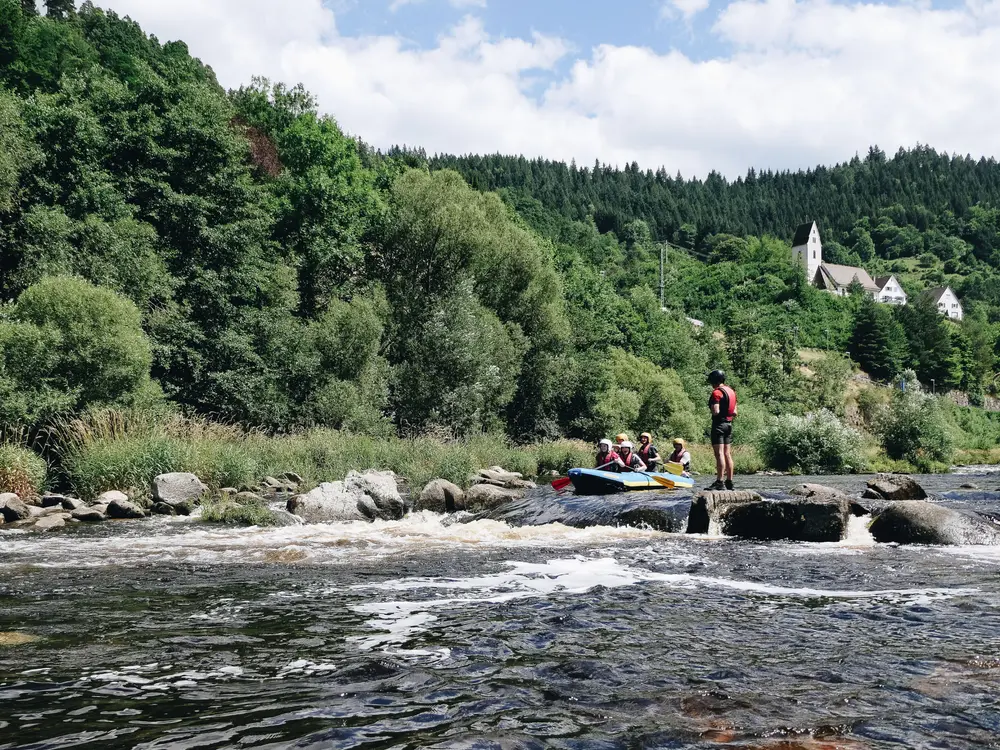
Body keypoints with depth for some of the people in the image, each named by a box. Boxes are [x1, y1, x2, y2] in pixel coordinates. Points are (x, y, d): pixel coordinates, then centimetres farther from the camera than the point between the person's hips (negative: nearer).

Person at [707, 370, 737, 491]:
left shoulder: (717, 392, -13)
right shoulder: (731, 391, 16)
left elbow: (716, 411, -20)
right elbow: (735, 413, 18)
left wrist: (711, 409, -1)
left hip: (719, 424, -9)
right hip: (729, 424, 9)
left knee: (719, 453, -11)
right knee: (727, 454, 11)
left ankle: (720, 482, -15)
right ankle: (729, 482, 14)